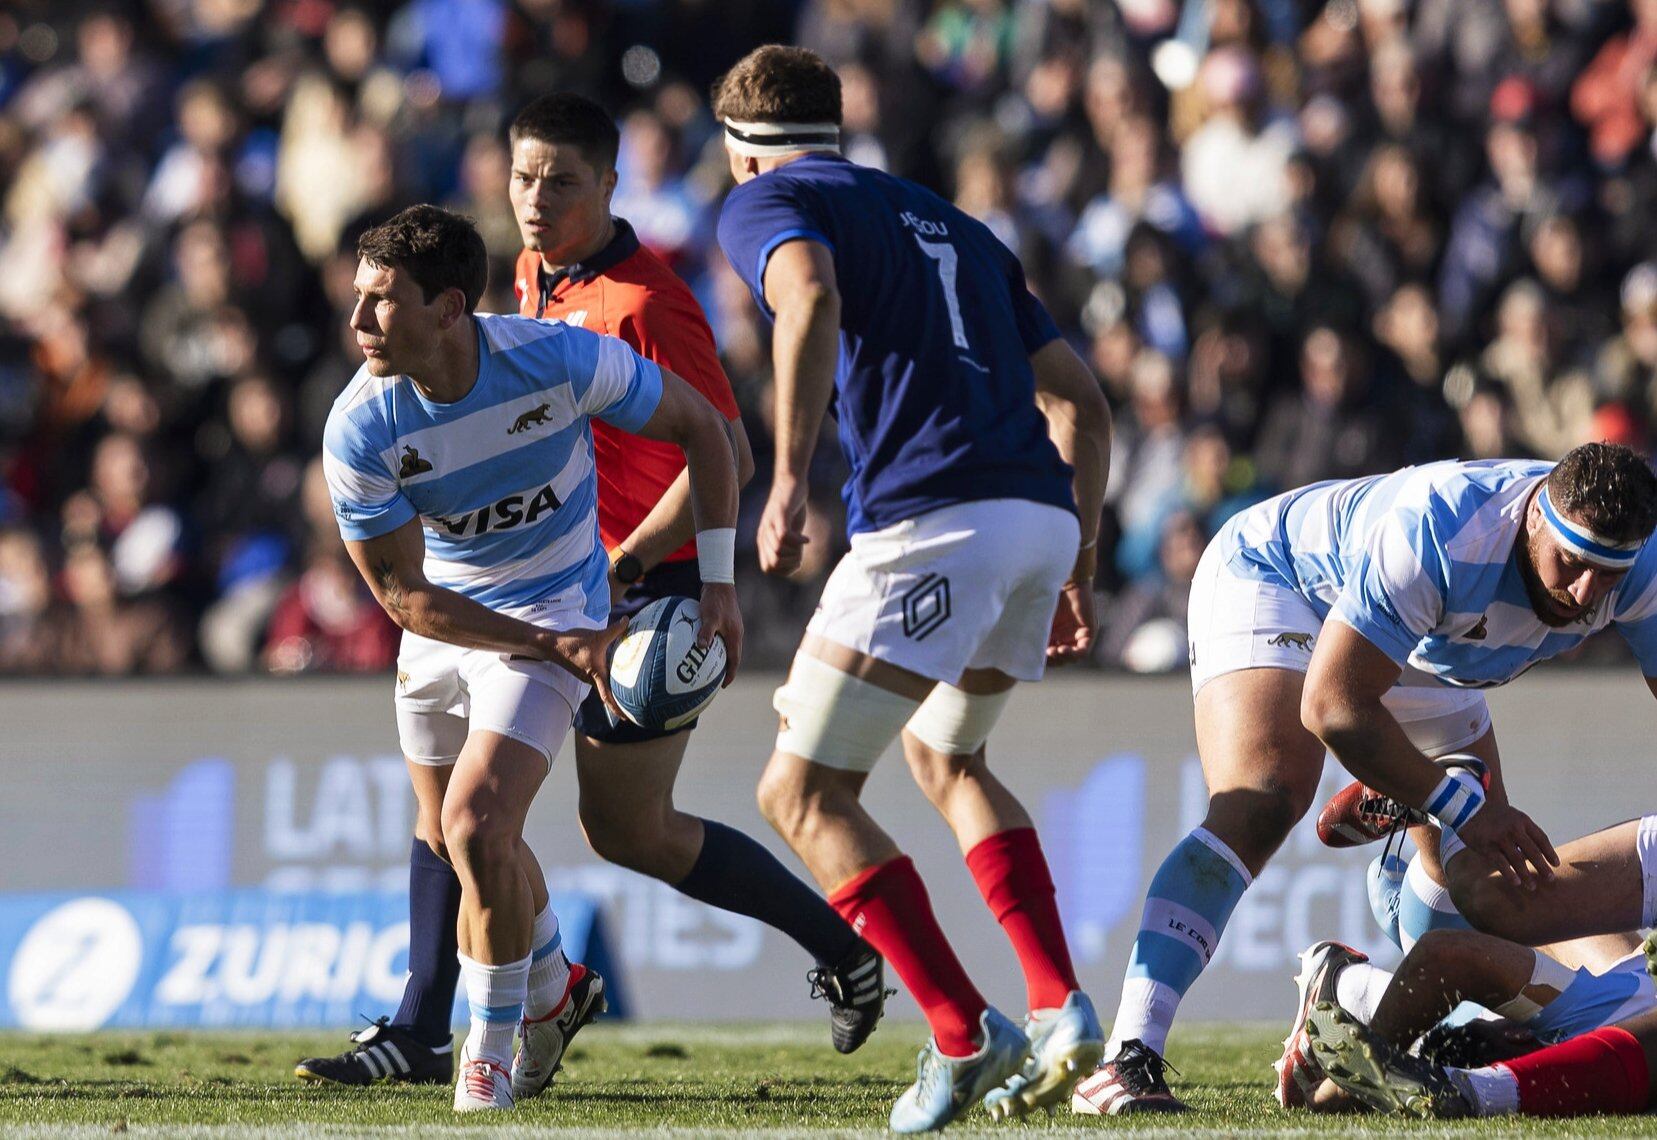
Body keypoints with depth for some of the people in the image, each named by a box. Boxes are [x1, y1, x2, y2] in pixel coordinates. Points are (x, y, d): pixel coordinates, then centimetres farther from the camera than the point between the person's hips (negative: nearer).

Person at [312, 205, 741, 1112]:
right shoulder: (359, 430, -23)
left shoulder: (560, 360, -26)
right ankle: (552, 993, 47)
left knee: (476, 830, -19)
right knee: (450, 841, 17)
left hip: (554, 613, -3)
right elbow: (403, 595, -16)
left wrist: (718, 583, -10)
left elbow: (699, 426, -9)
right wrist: (555, 647, -22)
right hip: (443, 624, 3)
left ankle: (489, 1052, 2)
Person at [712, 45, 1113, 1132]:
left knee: (804, 794, 3)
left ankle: (968, 1035, -8)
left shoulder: (765, 200, 8)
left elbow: (811, 298, -17)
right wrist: (1076, 567, 28)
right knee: (943, 753, 29)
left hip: (932, 522, -7)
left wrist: (789, 479, -21)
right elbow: (1082, 402, 25)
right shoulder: (949, 223, 29)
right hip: (1042, 515, 7)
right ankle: (1063, 1007, 14)